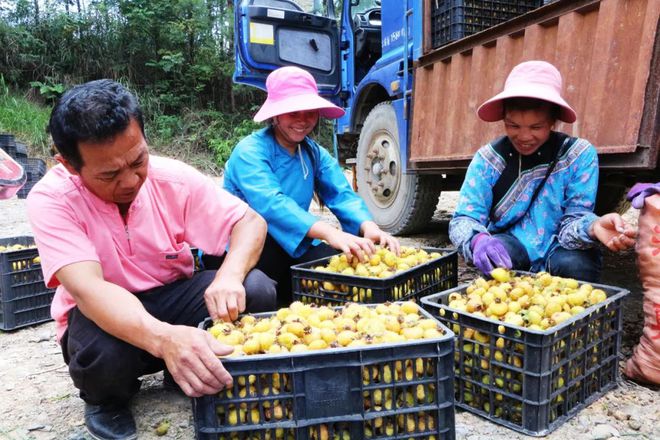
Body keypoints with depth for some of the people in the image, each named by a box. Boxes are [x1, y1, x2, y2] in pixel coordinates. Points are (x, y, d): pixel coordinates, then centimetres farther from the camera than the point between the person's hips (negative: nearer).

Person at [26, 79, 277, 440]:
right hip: (103, 316, -2)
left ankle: (199, 370, 5)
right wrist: (163, 339, -55)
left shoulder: (173, 177, -15)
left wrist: (229, 277, -35)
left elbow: (251, 222, -13)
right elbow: (88, 290, -35)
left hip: (173, 297, 2)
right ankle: (106, 400, 2)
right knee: (103, 350, -37)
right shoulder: (51, 200, -21)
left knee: (257, 290, -22)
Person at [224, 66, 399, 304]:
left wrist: (368, 227, -30)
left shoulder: (315, 153, 7)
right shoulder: (250, 151, -14)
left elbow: (343, 195, -7)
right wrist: (330, 233, -46)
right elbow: (269, 203, -32)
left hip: (290, 250, 5)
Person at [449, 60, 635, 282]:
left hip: (557, 251, 1)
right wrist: (478, 240, -42)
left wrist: (592, 227, -41)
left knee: (576, 264, -32)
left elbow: (574, 217, -15)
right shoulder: (488, 158, -10)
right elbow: (462, 220, -17)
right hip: (511, 248, 0)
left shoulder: (580, 154, -12)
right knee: (492, 257, -33)